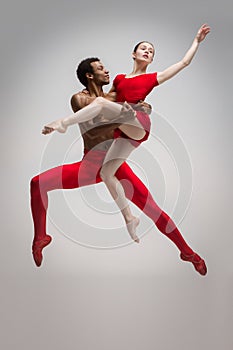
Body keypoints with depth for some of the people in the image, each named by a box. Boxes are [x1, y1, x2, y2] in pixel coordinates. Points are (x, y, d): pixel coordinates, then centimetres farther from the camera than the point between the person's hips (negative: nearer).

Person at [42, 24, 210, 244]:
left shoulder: (153, 78, 18)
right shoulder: (119, 79, 27)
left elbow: (184, 62, 20)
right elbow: (108, 95, 38)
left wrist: (197, 40, 25)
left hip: (138, 123, -5)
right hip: (124, 133, 5)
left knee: (101, 102, -24)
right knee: (106, 173, -3)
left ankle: (62, 123, -17)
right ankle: (129, 218, 4)